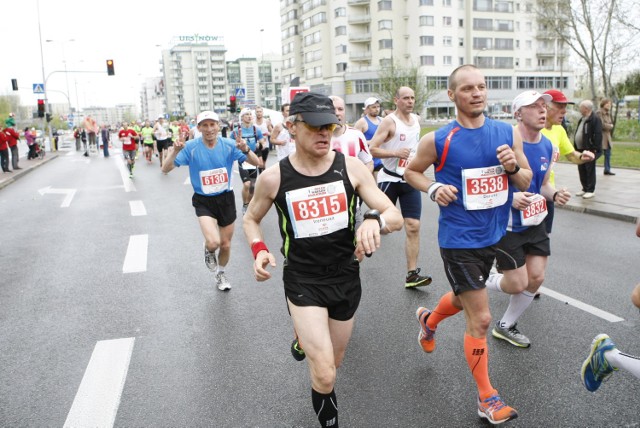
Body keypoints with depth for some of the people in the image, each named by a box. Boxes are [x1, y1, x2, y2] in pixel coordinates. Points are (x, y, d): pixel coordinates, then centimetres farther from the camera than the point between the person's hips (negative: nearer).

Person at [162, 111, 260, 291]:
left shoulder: (229, 145, -10)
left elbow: (256, 163, -12)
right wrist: (175, 151, -35)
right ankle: (209, 252, 16)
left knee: (226, 244, 13)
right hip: (203, 201, -2)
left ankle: (220, 274, 44)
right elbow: (165, 169, -16)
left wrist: (245, 150, -34)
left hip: (226, 199, 2)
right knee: (213, 242, -23)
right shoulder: (191, 147, -14)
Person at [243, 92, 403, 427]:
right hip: (302, 281, -2)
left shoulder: (351, 167, -9)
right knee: (325, 376, -11)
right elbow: (251, 219, 9)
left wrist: (375, 219, -33)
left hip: (346, 277, 3)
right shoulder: (274, 177, -9)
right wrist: (259, 250, -11)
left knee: (333, 363, 20)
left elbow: (395, 217, -9)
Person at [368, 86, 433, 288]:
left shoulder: (416, 119, 9)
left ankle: (412, 274, -3)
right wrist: (396, 153, -22)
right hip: (390, 179, -4)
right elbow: (371, 149, -15)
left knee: (413, 226, -5)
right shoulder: (389, 122, -10)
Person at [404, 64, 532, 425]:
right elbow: (412, 171, 4)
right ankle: (487, 398, 15)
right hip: (459, 240, -5)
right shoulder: (438, 140, -12)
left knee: (465, 298, 27)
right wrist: (433, 189, -16)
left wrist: (513, 167, -18)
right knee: (481, 318, -4)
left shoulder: (508, 133, -1)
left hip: (493, 235, 6)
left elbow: (526, 183, 4)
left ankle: (429, 320, 59)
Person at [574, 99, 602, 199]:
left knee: (590, 170, -1)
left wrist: (595, 149, -22)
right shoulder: (582, 119, 15)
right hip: (580, 149, 9)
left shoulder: (595, 119, -14)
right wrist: (576, 148, 17)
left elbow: (598, 135, -19)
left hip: (589, 150, -9)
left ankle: (591, 190, 6)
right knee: (581, 170, 14)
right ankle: (585, 189, 24)